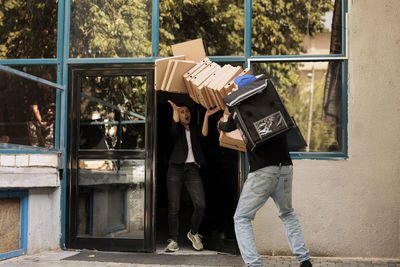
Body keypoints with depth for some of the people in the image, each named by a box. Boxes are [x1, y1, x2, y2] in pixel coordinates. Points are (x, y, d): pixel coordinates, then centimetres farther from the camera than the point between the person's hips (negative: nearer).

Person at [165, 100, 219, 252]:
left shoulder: (195, 130, 22)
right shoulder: (178, 130, 15)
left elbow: (204, 134, 1)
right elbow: (174, 127, -8)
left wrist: (206, 116, -8)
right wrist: (175, 111, -24)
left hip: (192, 169, 2)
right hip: (176, 169, -1)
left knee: (201, 206, -10)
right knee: (173, 207, -6)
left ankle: (193, 233, 14)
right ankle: (173, 241, 1)